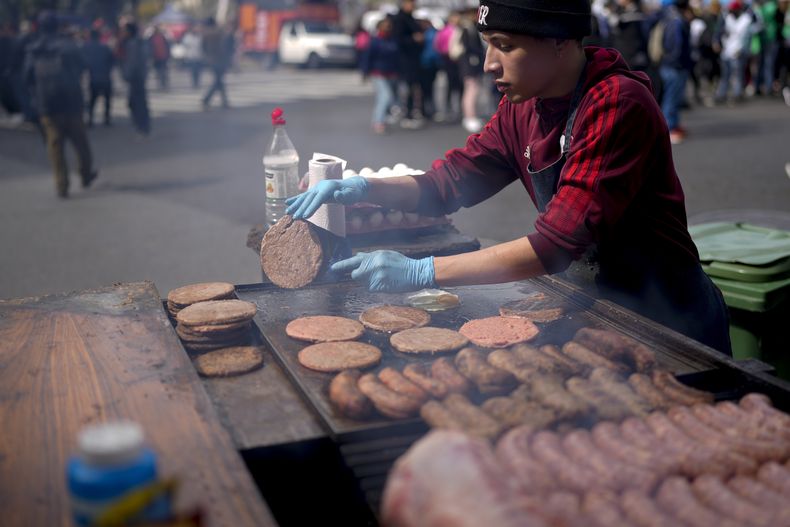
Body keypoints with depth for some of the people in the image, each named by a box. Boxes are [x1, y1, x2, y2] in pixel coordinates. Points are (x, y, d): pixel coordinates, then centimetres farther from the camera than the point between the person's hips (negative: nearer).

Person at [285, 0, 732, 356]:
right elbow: (449, 182, 4)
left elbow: (559, 244, -32)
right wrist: (365, 189, -15)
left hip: (668, 317, -6)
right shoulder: (523, 109, 0)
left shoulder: (618, 104, -26)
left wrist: (422, 271, -33)